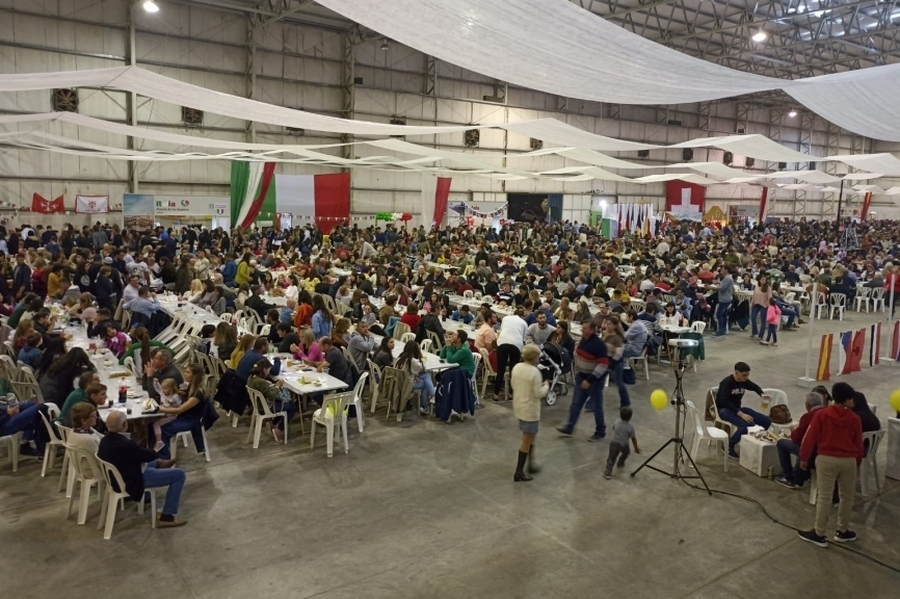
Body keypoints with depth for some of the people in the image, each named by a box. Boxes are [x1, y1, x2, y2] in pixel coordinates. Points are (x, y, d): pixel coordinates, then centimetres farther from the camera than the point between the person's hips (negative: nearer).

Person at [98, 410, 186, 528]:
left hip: (118, 478, 9)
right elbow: (150, 455, -18)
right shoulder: (125, 444, -34)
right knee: (179, 474, -6)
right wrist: (153, 451, 5)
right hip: (132, 481, -9)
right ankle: (167, 517, -1)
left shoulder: (105, 440, -7)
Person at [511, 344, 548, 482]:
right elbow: (539, 393, -20)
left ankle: (530, 464, 33)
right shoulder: (535, 372, -22)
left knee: (529, 437, 24)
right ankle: (519, 472, 8)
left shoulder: (516, 367, -1)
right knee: (527, 440, 2)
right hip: (530, 409, -8)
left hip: (519, 407, 8)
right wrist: (546, 386, -2)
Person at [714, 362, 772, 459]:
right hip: (724, 410, -8)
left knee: (766, 421, -5)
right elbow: (724, 402, -29)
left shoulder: (744, 381, 1)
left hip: (738, 408, 8)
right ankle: (728, 447, -15)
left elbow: (755, 387, 20)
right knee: (747, 424, -34)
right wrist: (741, 414, -34)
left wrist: (762, 394, -4)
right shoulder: (727, 382, -20)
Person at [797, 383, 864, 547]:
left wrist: (804, 458, 5)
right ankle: (842, 532, 27)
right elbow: (858, 444, 6)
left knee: (824, 496, 2)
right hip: (848, 461, 2)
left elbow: (810, 438, -6)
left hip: (826, 459, -1)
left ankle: (819, 534, 6)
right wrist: (857, 462, 21)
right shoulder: (855, 419, -2)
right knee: (847, 497, 16)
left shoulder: (821, 414, -8)